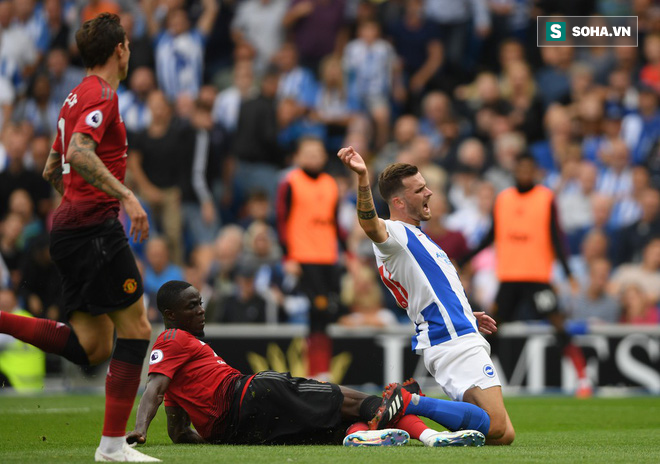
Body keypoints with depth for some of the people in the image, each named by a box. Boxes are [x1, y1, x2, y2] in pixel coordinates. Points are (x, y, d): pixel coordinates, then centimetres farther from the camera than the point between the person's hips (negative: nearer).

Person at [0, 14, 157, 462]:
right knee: (136, 327, -5)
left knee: (92, 347, 7)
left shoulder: (78, 96, 20)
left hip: (70, 225, 10)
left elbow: (52, 169, 27)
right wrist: (126, 195, -27)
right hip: (95, 226, -10)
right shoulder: (101, 95, -10)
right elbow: (80, 153, -27)